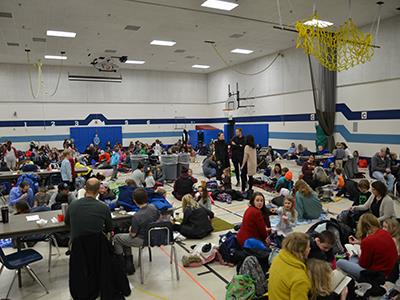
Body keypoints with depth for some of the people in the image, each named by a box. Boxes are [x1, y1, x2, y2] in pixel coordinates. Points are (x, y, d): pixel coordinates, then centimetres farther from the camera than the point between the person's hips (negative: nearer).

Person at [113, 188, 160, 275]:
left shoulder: (137, 216, -31)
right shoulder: (153, 207, -12)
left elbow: (133, 234, -19)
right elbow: (158, 218, 9)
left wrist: (130, 230, 4)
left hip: (142, 240, -7)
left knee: (116, 238, 12)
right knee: (124, 237, 26)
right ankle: (129, 266, 29)